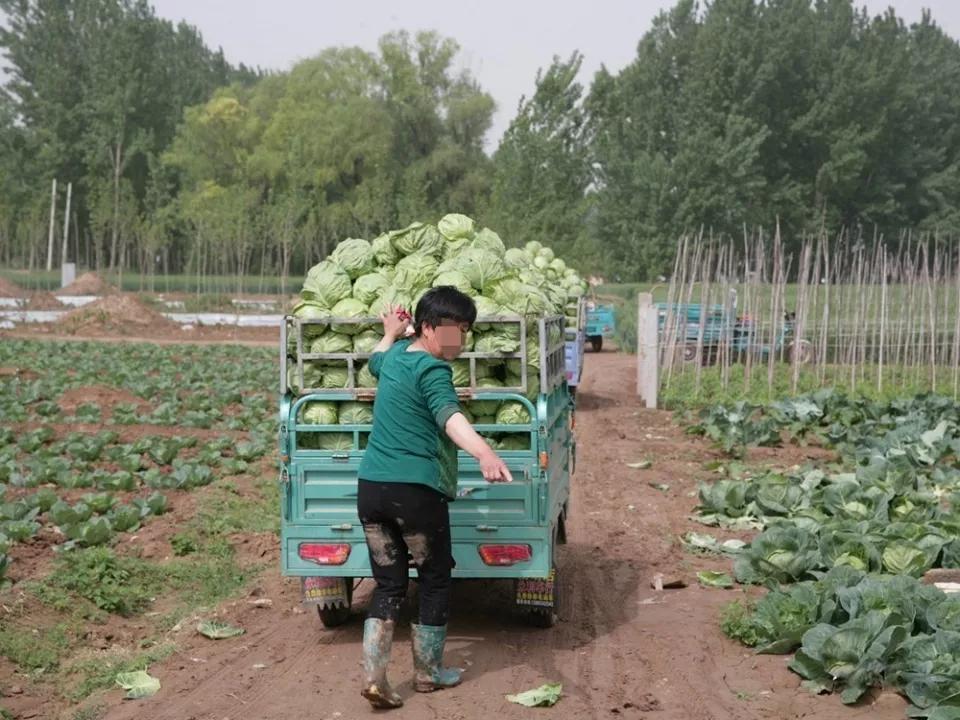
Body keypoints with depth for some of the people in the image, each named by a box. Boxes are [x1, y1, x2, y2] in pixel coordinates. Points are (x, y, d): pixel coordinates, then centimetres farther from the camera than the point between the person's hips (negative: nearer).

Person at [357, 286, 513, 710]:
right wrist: (486, 455, -46)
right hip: (416, 492, -7)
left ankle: (374, 677, 3)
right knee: (435, 580, 12)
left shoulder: (396, 355, 14)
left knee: (388, 583, 12)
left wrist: (391, 333, 52)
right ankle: (428, 672, 23)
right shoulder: (432, 370, -11)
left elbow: (375, 361, 40)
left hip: (370, 487, 7)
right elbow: (451, 417, -31)